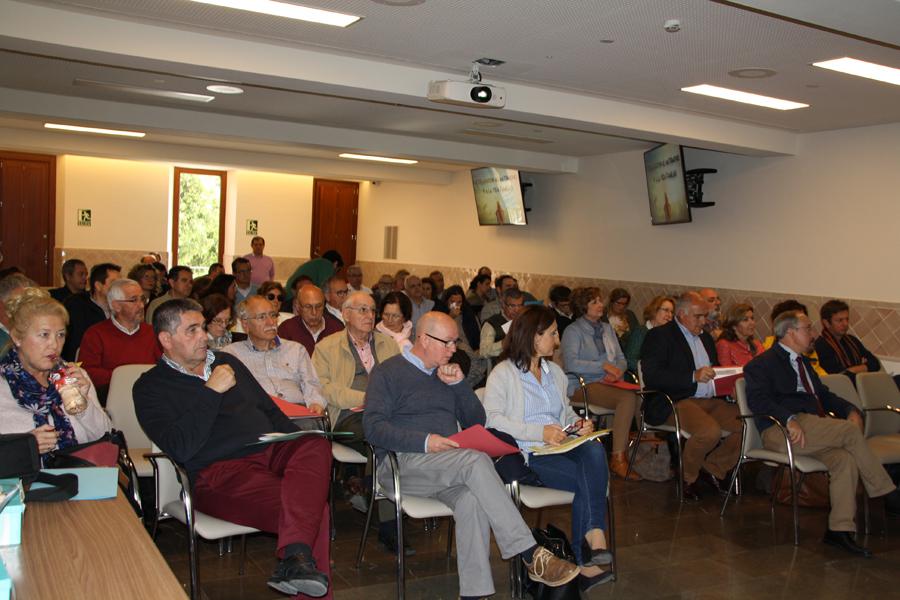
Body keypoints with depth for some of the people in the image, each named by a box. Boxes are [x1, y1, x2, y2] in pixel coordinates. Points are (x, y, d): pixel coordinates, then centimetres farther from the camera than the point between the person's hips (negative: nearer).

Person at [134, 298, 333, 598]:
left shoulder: (226, 361, 25)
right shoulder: (150, 388, 7)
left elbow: (269, 409, 28)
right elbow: (181, 449, -9)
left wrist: (298, 441, 10)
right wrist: (212, 391, -10)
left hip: (272, 451, 6)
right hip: (218, 472, -5)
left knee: (317, 445, -34)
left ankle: (295, 557, -45)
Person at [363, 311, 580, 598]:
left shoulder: (446, 373, 22)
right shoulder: (387, 372, 4)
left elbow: (477, 421, 18)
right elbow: (373, 427, -9)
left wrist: (458, 384, 3)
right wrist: (424, 441, -21)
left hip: (447, 464, 5)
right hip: (402, 463, -5)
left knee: (472, 499, -31)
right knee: (476, 460, -31)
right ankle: (531, 556, -29)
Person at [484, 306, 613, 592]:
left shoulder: (555, 371, 24)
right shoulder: (503, 373, 0)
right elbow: (491, 419, -12)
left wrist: (578, 423, 6)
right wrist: (540, 432, -19)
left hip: (562, 447, 6)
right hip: (527, 455, -6)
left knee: (594, 449, -29)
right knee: (588, 479, -27)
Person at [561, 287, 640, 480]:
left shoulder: (607, 328, 24)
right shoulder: (573, 331, 3)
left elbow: (621, 358, 20)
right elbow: (571, 363, -13)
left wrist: (617, 372, -4)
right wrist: (604, 366, -15)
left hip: (610, 384, 6)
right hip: (584, 385, -6)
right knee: (628, 398, -32)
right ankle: (618, 458, -28)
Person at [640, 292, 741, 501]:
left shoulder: (705, 337, 23)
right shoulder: (659, 335, -2)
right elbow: (651, 377, -15)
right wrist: (693, 376, -23)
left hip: (711, 401, 8)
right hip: (675, 403, -8)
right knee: (710, 430, -32)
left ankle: (713, 468, 8)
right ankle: (687, 477, -4)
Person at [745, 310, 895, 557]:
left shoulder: (803, 362, 29)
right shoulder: (762, 364, 2)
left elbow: (824, 394, 27)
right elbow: (757, 399, -13)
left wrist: (850, 410, 6)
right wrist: (789, 419, -28)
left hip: (814, 428, 7)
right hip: (782, 432, -7)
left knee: (845, 459, -22)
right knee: (851, 431, -23)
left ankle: (840, 530, -20)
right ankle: (884, 491, -6)